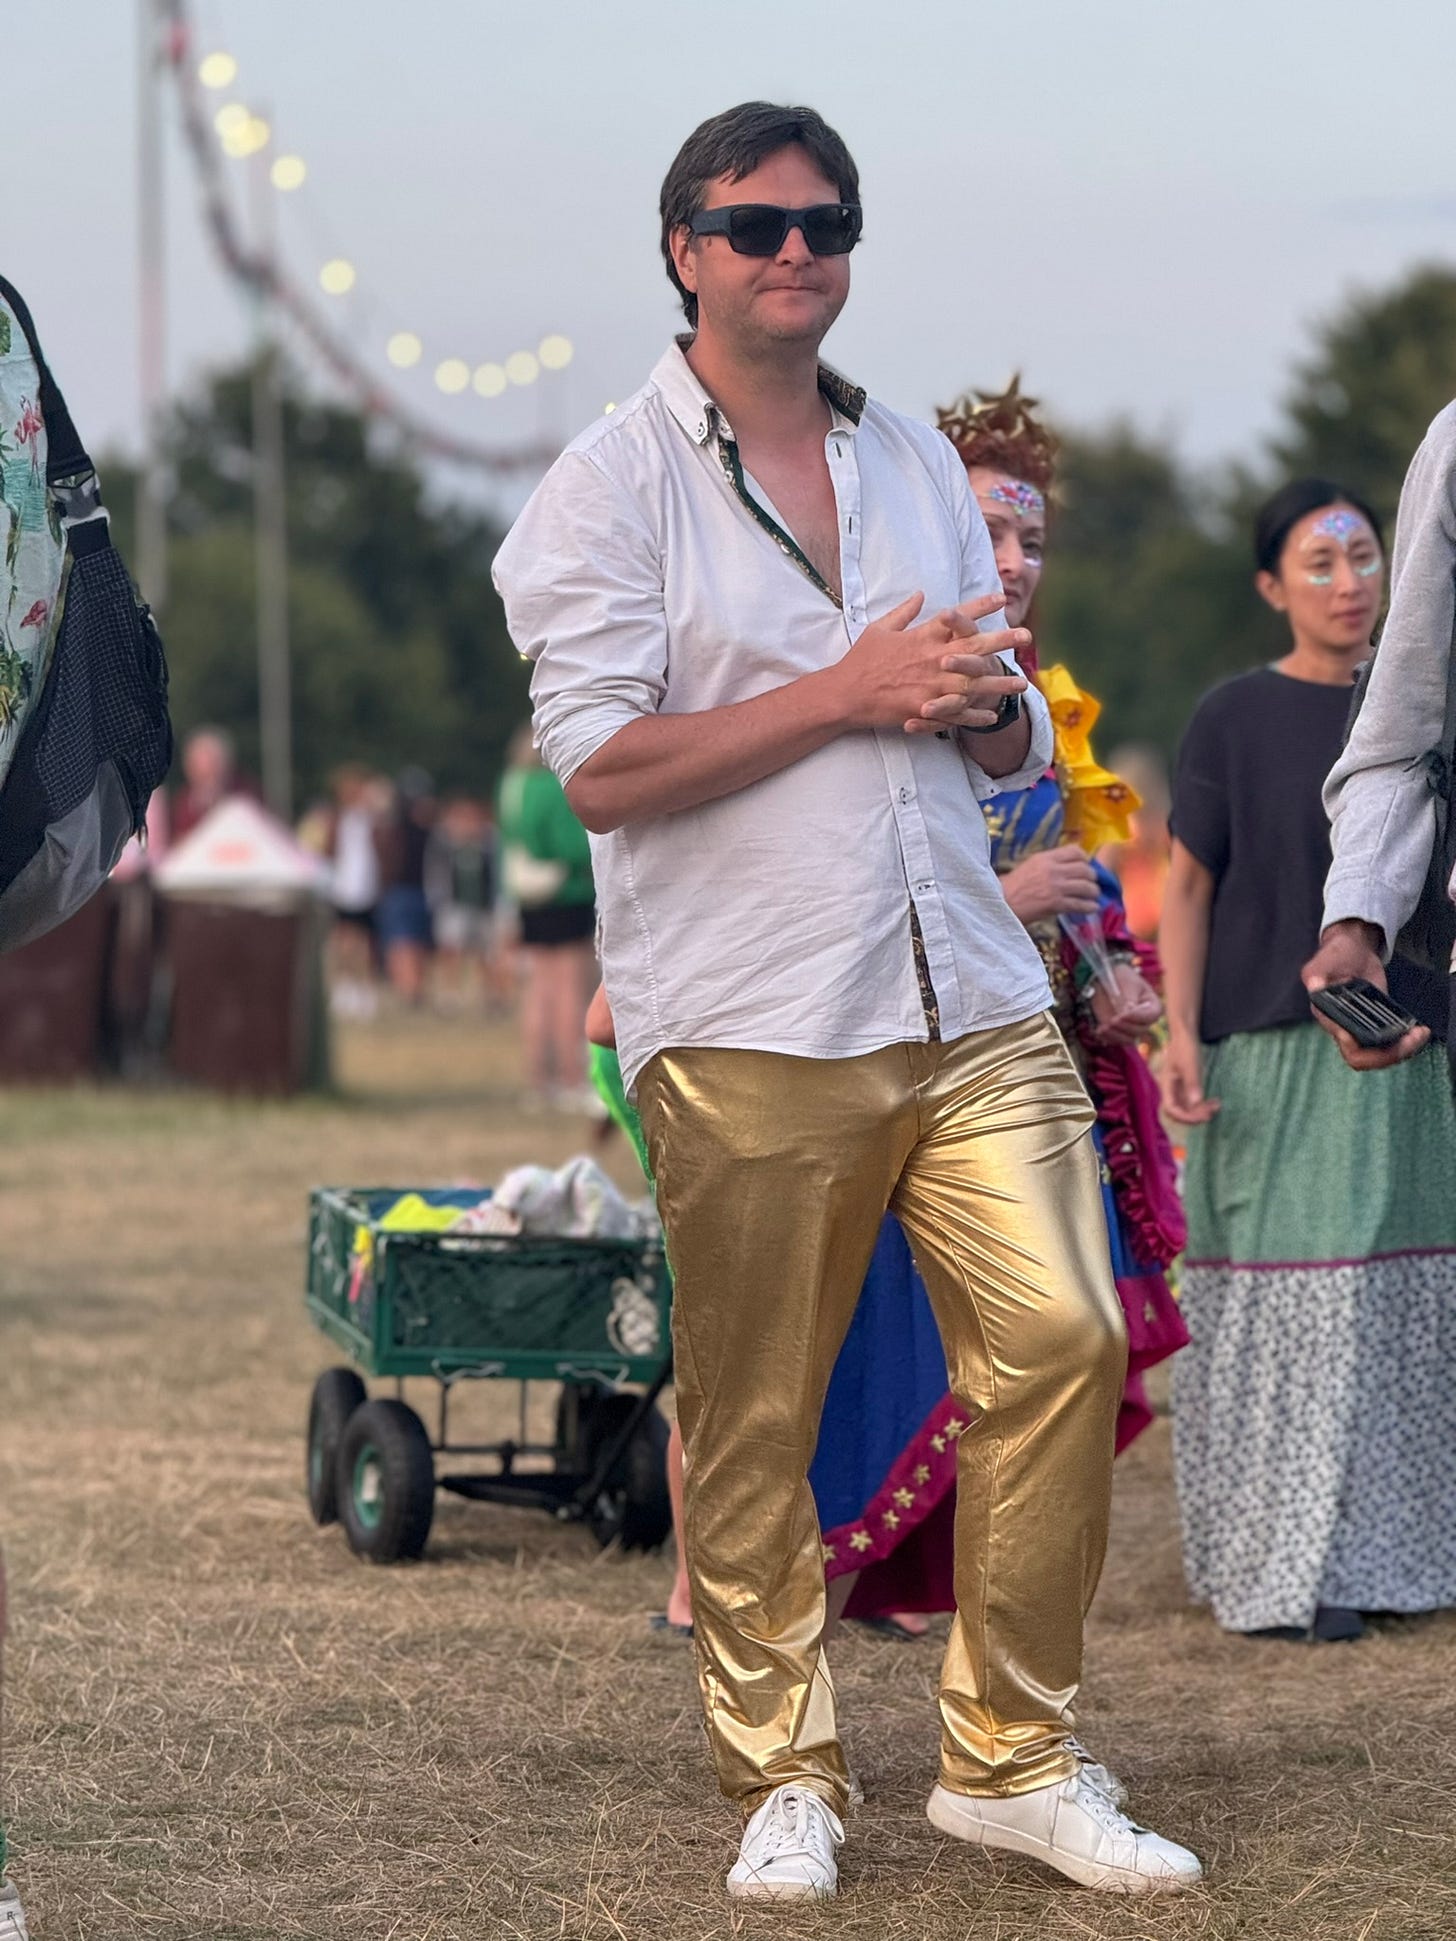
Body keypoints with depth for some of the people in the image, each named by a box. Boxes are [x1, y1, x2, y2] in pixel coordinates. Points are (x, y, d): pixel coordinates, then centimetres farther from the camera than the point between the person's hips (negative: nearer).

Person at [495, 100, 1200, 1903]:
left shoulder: (918, 461, 18)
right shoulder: (610, 485, 0)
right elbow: (603, 771, -11)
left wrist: (980, 701, -1)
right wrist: (850, 692, -12)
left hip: (969, 998, 5)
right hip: (744, 1027, -5)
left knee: (1063, 1338, -5)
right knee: (751, 1417, 1)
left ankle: (1010, 1756, 8)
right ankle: (780, 1775, 15)